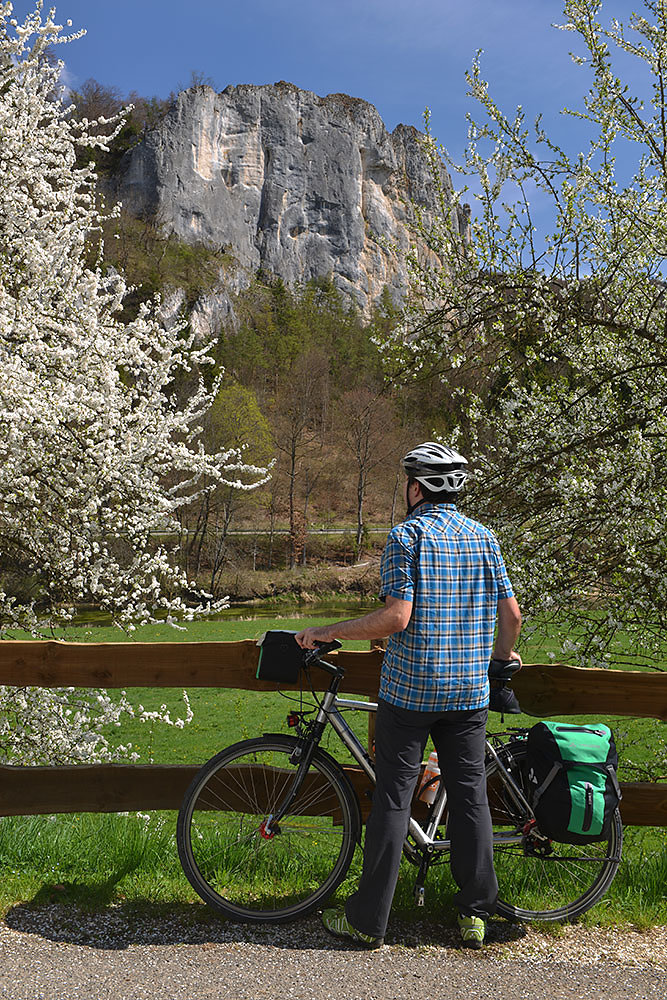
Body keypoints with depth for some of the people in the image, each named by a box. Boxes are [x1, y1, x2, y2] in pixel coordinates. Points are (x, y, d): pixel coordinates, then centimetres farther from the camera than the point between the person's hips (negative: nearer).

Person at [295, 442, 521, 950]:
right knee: (470, 795, 12)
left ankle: (368, 919, 12)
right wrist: (502, 655, 26)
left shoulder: (407, 535, -9)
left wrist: (326, 632, -10)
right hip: (470, 691, 5)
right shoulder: (484, 536, 7)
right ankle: (476, 913, 20)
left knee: (393, 799, 3)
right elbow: (512, 614, 6)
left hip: (409, 688, -4)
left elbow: (396, 616, -19)